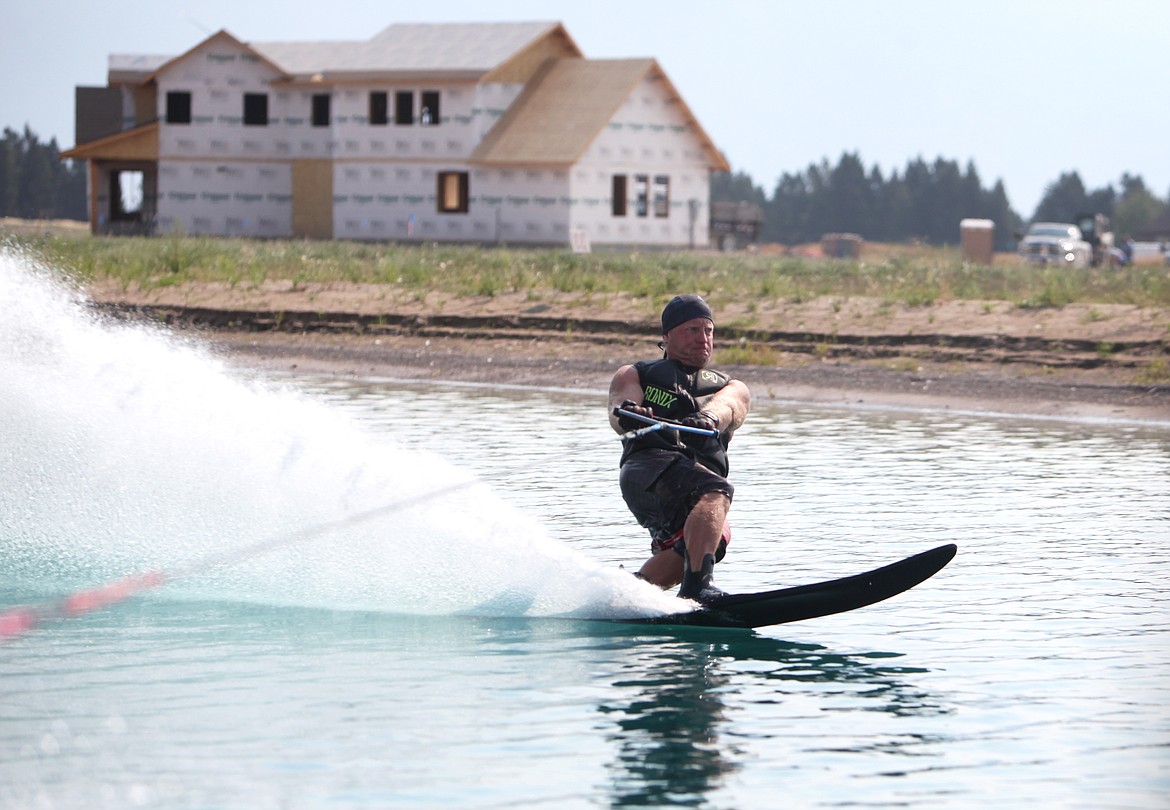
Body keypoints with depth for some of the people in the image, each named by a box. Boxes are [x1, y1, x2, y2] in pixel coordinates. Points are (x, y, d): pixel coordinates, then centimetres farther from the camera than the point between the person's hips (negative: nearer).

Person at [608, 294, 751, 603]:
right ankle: (696, 588, -50)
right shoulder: (634, 375, 27)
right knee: (715, 492, -34)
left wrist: (707, 419, -23)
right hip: (649, 467, -4)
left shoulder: (732, 389, 31)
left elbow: (725, 408, 5)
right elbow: (618, 413, 4)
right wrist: (628, 415, -24)